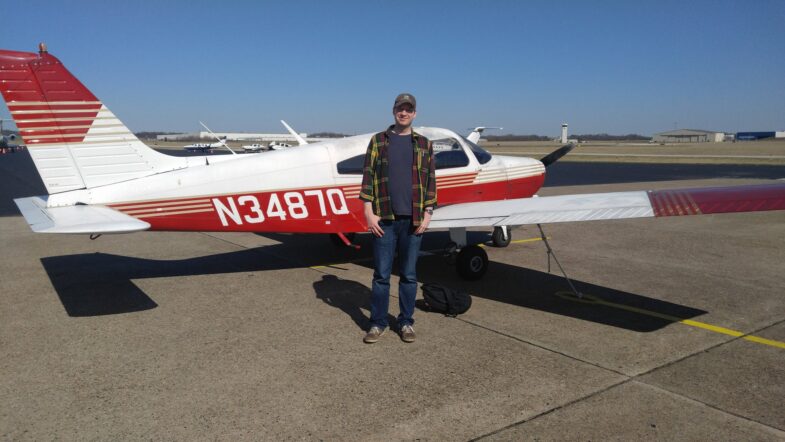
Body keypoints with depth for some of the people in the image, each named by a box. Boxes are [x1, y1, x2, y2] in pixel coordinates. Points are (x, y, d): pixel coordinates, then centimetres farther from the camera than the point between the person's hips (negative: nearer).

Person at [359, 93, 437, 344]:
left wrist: (427, 214, -1)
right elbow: (368, 177, 2)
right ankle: (378, 323, 17)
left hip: (412, 220, 1)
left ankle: (406, 322, 22)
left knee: (409, 275, 9)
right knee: (381, 274, 4)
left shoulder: (423, 144, 9)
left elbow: (430, 181, 7)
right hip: (384, 219, -1)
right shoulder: (378, 141, 6)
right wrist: (369, 213, -6)